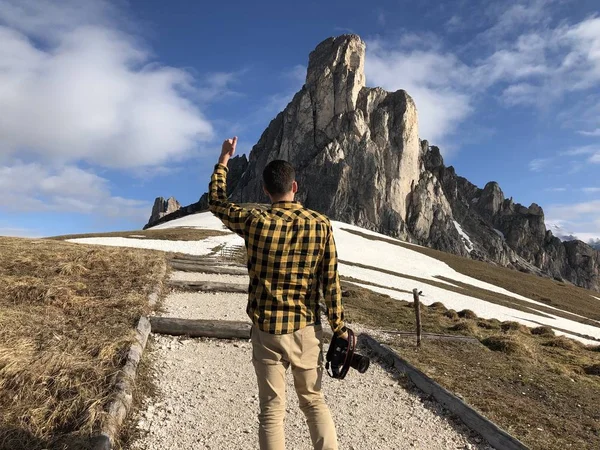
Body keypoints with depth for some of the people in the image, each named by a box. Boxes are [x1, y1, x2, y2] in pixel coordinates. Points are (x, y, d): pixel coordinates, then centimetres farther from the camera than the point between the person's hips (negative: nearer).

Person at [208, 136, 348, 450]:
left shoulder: (255, 223, -11)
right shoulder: (320, 225, -8)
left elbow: (215, 202, 7)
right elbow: (331, 283, -6)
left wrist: (224, 160, 17)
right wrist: (339, 329, 4)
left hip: (267, 330, -1)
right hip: (307, 329, 2)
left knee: (271, 409, 12)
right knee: (314, 401, 21)